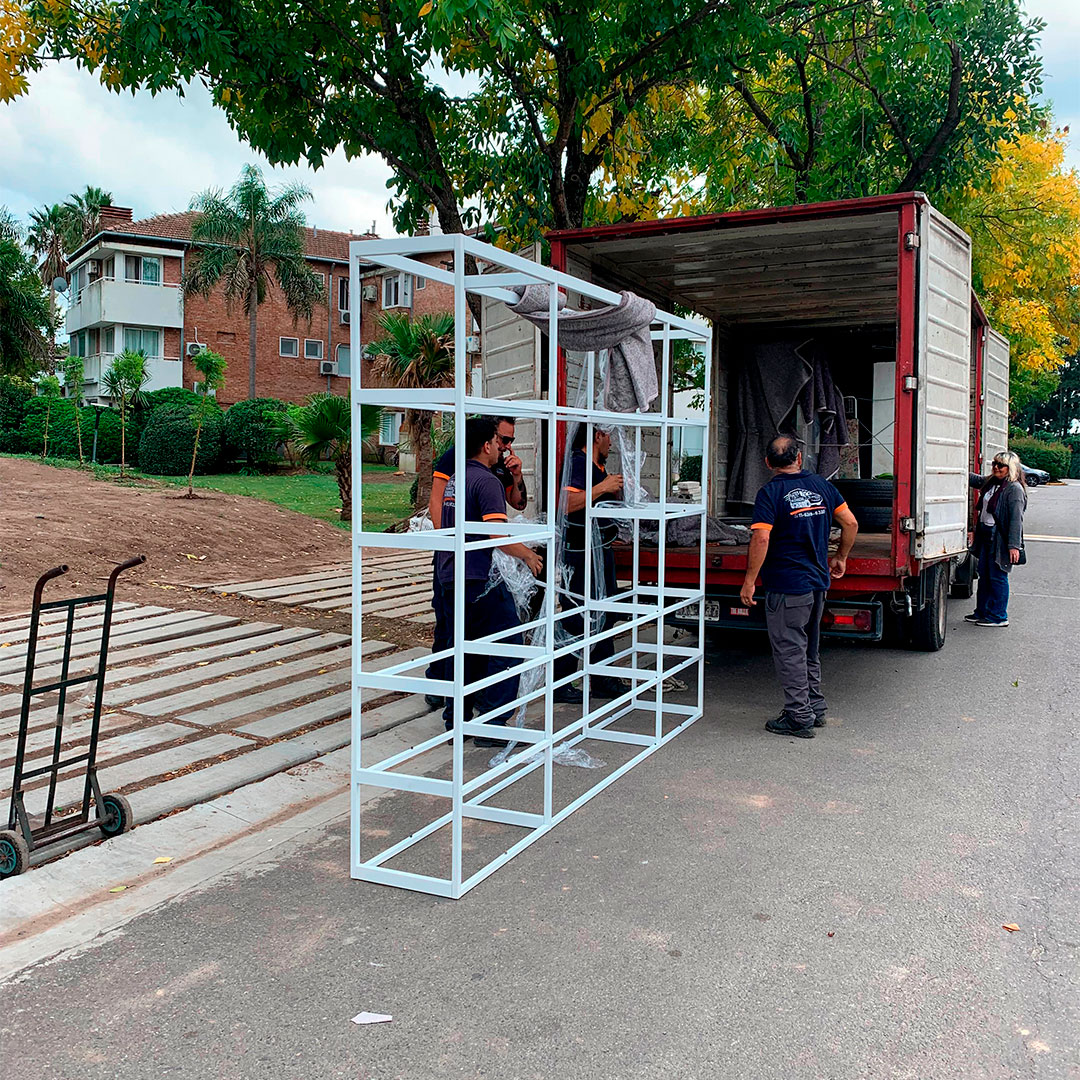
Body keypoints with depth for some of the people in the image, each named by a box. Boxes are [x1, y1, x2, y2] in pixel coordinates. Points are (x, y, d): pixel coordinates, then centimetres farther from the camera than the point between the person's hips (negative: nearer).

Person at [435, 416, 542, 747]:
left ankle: (456, 720, 19)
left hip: (450, 577, 9)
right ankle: (491, 725, -3)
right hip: (480, 579, -9)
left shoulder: (455, 481, 15)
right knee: (506, 646, -2)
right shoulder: (487, 481, -12)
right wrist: (528, 555, -8)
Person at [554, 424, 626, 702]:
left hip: (601, 551, 10)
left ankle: (601, 679, 24)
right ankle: (560, 683, 5)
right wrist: (602, 487, -25)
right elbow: (566, 504, -30)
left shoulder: (598, 466, 17)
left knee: (602, 615, 14)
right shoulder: (578, 463, -15)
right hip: (581, 555, -10)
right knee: (575, 619, -5)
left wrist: (615, 491, 14)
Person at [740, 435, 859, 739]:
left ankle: (799, 718, 6)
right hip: (818, 581, 7)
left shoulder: (770, 493, -12)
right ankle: (816, 709, 28)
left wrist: (749, 581, -16)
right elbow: (850, 523, 9)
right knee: (810, 650, 20)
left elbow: (761, 538, -22)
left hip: (787, 586, -7)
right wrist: (840, 557, 22)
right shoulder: (821, 486, 6)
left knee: (789, 651, 2)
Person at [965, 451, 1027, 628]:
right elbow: (974, 479, 32)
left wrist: (1014, 545, -23)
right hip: (985, 536, 9)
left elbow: (1016, 519, -19)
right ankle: (982, 612, 24)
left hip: (1000, 539, -9)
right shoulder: (990, 482, 10)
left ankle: (999, 616, 8)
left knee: (997, 577, -2)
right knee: (984, 575, 14)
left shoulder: (1014, 489, -14)